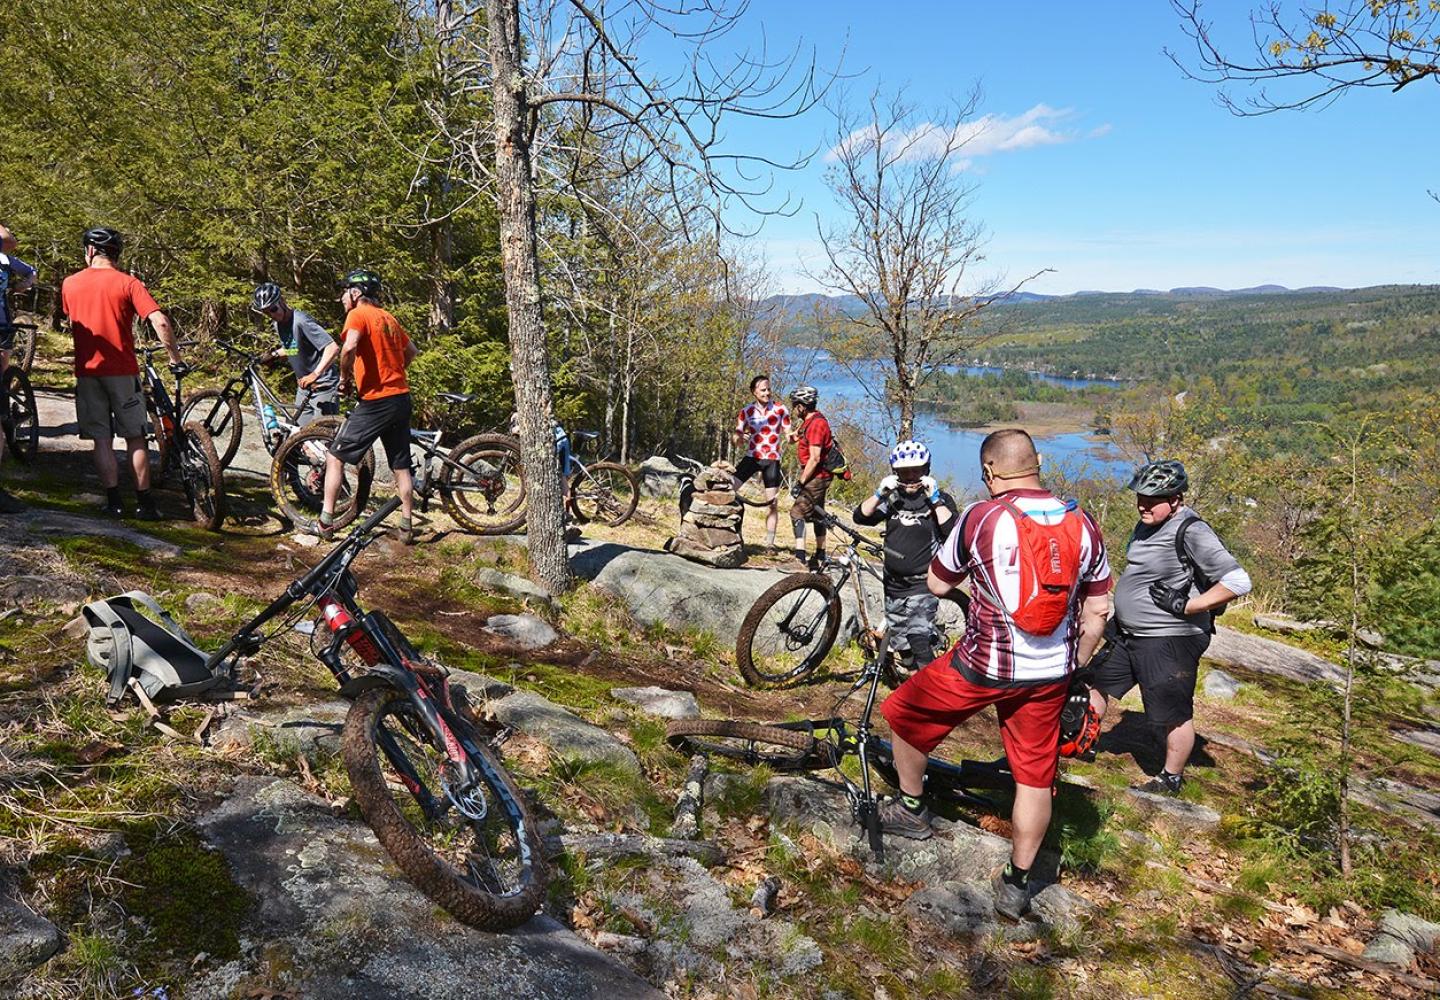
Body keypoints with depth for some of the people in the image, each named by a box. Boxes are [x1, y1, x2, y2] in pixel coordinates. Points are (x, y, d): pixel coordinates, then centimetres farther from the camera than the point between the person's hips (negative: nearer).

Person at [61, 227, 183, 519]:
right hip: (122, 370, -2)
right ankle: (145, 503, 5)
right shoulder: (128, 283, -5)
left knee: (101, 439, 7)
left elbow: (71, 323, 21)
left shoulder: (70, 283, 7)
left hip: (87, 370, 2)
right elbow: (160, 323, -17)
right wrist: (175, 359, -8)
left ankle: (114, 501, 4)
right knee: (135, 438, 5)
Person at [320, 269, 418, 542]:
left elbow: (349, 347, -25)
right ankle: (407, 527, 15)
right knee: (401, 466, 12)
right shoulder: (388, 317, 15)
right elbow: (412, 351, 25)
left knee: (335, 458, 4)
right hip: (401, 398, 7)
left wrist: (345, 377, -10)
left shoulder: (358, 314, -7)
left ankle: (326, 520, 2)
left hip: (376, 401, -7)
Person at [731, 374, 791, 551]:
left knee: (772, 503, 2)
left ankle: (770, 542, 11)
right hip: (751, 457, 1)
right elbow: (737, 435, 2)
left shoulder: (780, 409, -2)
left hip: (772, 460, -1)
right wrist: (739, 437, -22)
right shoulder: (747, 411, 1)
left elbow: (788, 435, 1)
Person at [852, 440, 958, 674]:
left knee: (919, 640, -21)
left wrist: (935, 498, -25)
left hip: (923, 585, -5)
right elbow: (860, 517, -6)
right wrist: (880, 493, -19)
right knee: (901, 646, 14)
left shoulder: (940, 499, -4)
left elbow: (952, 531, -21)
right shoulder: (893, 498, 5)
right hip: (894, 585, 5)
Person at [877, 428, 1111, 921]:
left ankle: (911, 809, 36)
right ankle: (1016, 884, 28)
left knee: (903, 713, 19)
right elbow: (1097, 611, 7)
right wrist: (1074, 669, 19)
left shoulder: (980, 518, -12)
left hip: (983, 666, -4)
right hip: (1050, 675, 5)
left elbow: (937, 585, 0)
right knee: (1035, 776, 17)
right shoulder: (1084, 525, 0)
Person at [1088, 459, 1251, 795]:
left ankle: (1171, 780, 26)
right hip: (1125, 634, 9)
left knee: (1175, 715, 8)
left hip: (1169, 642, -9)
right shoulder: (1148, 524, 5)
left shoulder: (1192, 532, -21)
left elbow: (1238, 581, -25)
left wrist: (1185, 606, -23)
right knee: (1096, 684, 17)